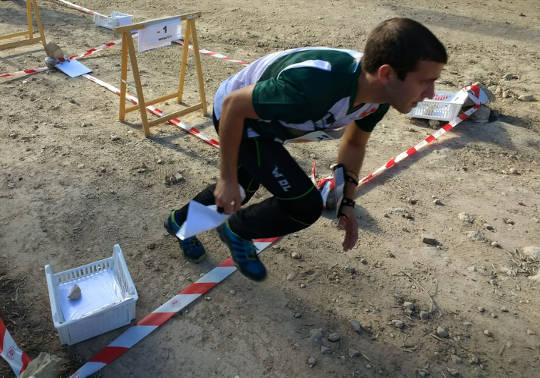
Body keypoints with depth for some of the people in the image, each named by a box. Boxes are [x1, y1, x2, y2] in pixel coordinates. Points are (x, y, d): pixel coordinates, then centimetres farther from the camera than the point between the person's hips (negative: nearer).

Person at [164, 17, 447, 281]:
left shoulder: (379, 94, -18)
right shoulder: (314, 86, -43)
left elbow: (354, 143, 3)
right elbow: (233, 104, -30)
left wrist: (347, 201, -4)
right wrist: (227, 178, -22)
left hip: (265, 120, 7)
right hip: (236, 113, -7)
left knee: (243, 187, 27)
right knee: (305, 205, -15)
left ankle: (180, 221, 54)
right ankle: (235, 231, 14)